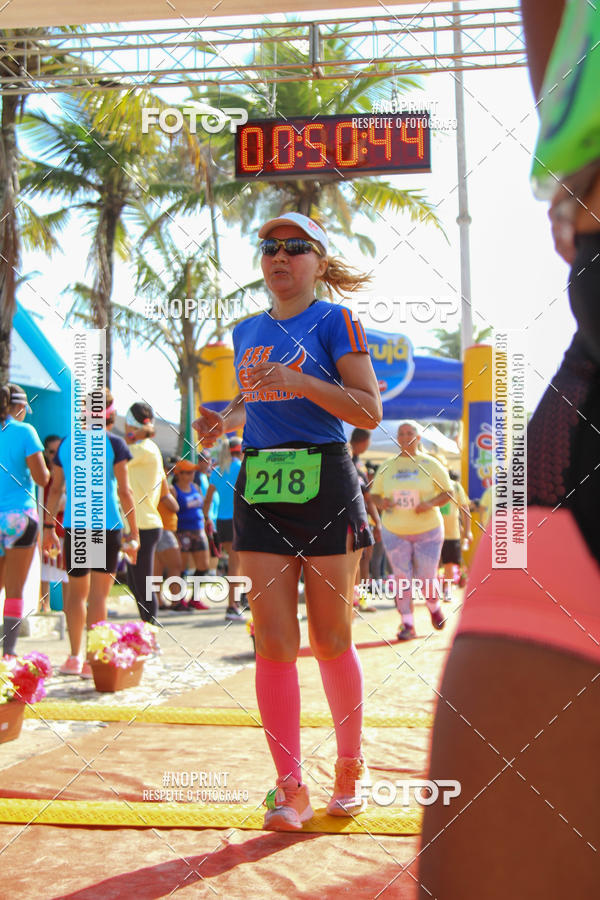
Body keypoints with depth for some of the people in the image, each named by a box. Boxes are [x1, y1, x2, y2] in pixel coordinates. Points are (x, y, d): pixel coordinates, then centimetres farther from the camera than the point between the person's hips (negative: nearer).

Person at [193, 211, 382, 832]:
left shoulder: (334, 322, -2)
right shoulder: (246, 331, 15)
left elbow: (370, 411, -9)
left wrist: (300, 382, -20)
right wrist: (222, 421, 6)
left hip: (324, 484, -4)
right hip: (258, 485, 5)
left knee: (330, 639, 4)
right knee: (273, 642, -1)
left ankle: (349, 765, 24)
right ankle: (290, 787, 7)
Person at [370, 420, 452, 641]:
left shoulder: (430, 464, 1)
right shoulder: (387, 467, 7)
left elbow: (448, 492, 3)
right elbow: (375, 493, 13)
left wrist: (431, 503, -16)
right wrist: (381, 503, -10)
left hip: (427, 531, -2)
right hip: (394, 532, 2)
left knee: (426, 579, -1)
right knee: (402, 579, -2)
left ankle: (434, 607, 31)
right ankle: (408, 624, 8)